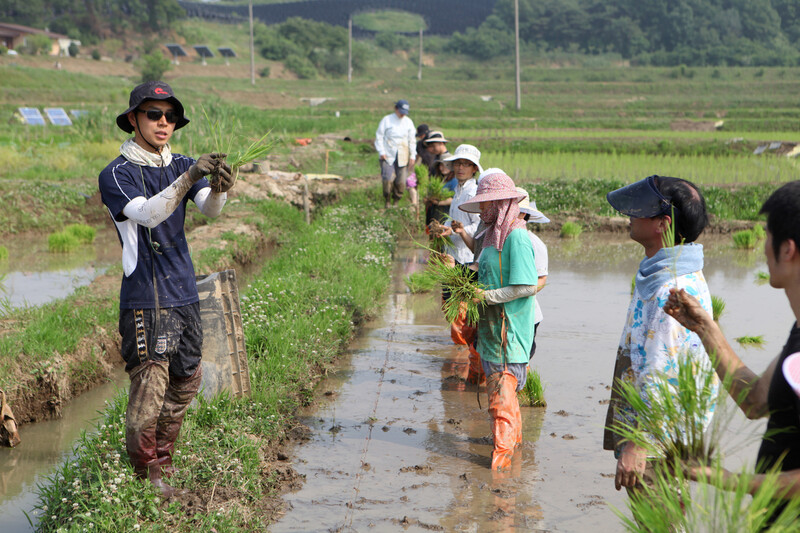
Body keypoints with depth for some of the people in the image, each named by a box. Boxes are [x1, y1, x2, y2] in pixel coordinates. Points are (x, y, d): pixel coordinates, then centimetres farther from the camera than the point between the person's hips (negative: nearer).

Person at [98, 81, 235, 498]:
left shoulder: (182, 166, 11)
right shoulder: (116, 174, -6)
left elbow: (210, 209, -8)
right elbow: (147, 214, -25)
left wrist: (219, 188, -31)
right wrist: (188, 179, -39)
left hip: (185, 292, 6)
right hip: (145, 297, -6)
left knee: (185, 383, 12)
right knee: (149, 389, -8)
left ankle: (162, 464, 28)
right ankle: (146, 478, 5)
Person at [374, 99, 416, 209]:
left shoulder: (408, 122, 10)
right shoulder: (386, 120, 1)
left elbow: (412, 140, 15)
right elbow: (379, 137, 3)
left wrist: (413, 155, 10)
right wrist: (381, 152, -5)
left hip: (403, 157, 3)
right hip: (388, 156, -3)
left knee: (401, 182, -4)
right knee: (388, 179, -15)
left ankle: (395, 201, 14)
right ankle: (387, 201, 2)